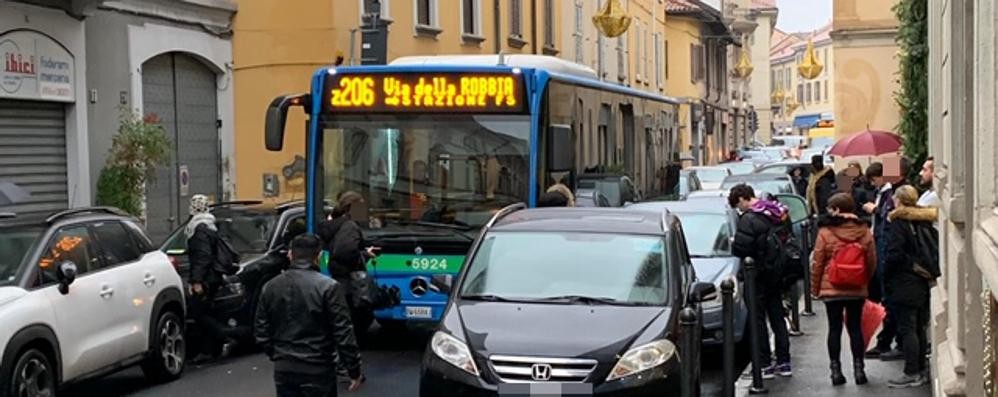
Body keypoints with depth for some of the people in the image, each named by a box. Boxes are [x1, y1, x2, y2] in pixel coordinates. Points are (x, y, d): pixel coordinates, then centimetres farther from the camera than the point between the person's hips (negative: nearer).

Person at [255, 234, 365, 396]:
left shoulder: (270, 287, 4)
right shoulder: (328, 287, -12)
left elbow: (260, 332, 9)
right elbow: (343, 334, -13)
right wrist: (354, 370, -5)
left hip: (283, 370, 5)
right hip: (318, 370, -5)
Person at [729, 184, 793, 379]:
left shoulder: (749, 219, -20)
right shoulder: (777, 213, 5)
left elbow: (740, 249, -23)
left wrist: (732, 244, -3)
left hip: (758, 276, -8)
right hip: (776, 275, 8)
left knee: (758, 320, 1)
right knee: (777, 317, 15)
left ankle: (765, 365, 3)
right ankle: (784, 362, 20)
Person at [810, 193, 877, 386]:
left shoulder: (825, 232, -11)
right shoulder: (864, 231, -3)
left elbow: (817, 264, -6)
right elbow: (872, 262, 5)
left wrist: (815, 288, 4)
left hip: (831, 289, -2)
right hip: (857, 290, 2)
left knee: (835, 328, 5)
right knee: (855, 327, 10)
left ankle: (836, 370, 6)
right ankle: (859, 368, 11)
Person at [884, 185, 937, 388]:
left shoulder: (898, 222, -13)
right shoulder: (924, 220, 8)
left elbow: (894, 255, -17)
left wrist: (886, 279, -5)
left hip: (904, 285, -7)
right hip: (924, 282, 7)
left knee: (907, 329, -3)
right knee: (920, 328, 13)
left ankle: (911, 374, -1)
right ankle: (921, 371, 20)